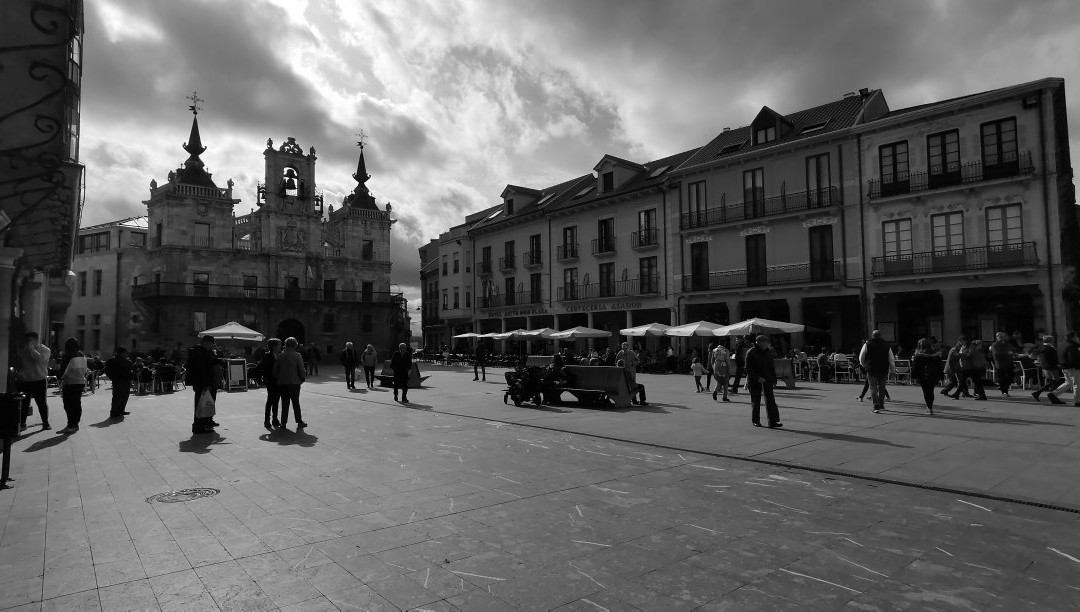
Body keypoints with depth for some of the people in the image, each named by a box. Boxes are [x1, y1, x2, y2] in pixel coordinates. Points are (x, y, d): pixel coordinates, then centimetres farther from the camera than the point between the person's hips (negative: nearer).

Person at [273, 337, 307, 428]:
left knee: (285, 403, 9)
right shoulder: (297, 356, -8)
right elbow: (301, 369, -10)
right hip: (294, 383, -3)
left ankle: (284, 423, 10)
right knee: (296, 403, 6)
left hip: (282, 383, 3)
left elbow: (275, 371, 5)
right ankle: (299, 422, 9)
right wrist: (302, 379, 5)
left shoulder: (280, 356, 2)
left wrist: (278, 379, 17)